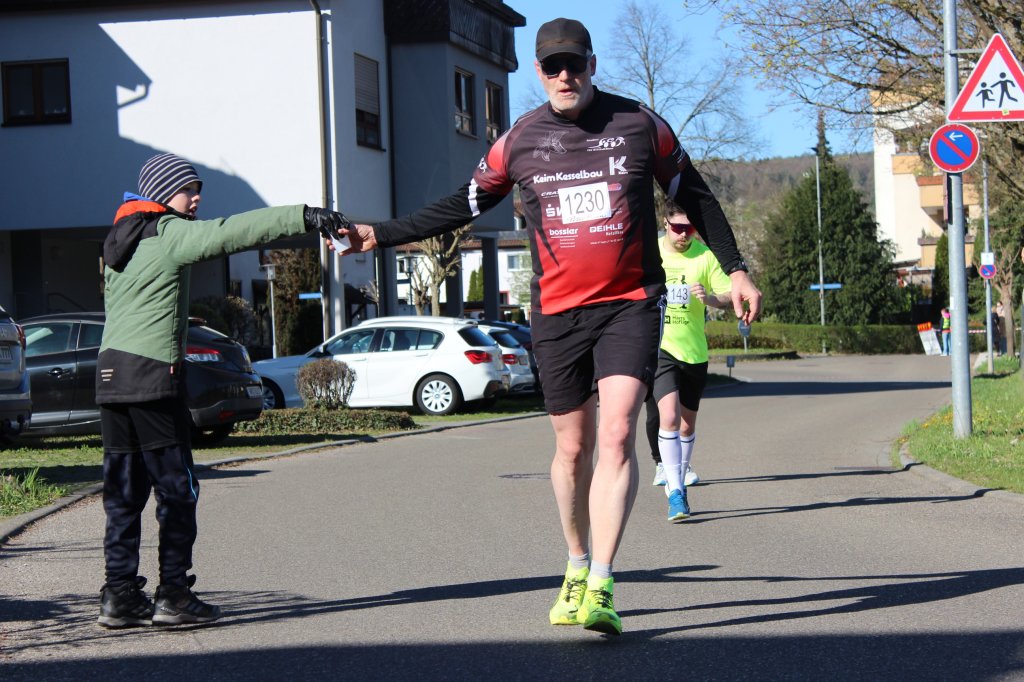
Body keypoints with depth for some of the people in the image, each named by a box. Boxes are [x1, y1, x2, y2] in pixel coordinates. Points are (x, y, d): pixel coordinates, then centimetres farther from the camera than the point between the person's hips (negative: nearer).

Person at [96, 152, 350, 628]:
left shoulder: (119, 241, 20)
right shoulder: (169, 233, -6)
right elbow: (232, 232, -16)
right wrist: (305, 217, -20)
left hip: (110, 374, 8)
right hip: (153, 374, -8)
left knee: (124, 490, 9)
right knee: (176, 489, -1)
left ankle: (119, 594, 8)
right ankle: (173, 595, -1)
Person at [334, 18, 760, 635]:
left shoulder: (640, 124, 1)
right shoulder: (519, 142, 4)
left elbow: (695, 197, 12)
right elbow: (462, 207, 14)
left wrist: (735, 270, 10)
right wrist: (382, 234, 8)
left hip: (631, 305, -2)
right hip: (557, 312, 2)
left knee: (617, 435, -16)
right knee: (573, 448, 8)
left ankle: (599, 588, -20)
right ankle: (577, 567, 28)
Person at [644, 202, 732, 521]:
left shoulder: (705, 255, -1)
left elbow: (728, 297, -3)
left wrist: (709, 297, -22)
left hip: (694, 351, 2)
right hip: (658, 347, -2)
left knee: (687, 423, 13)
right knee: (668, 416, -20)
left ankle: (678, 479, 34)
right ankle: (675, 491, -20)